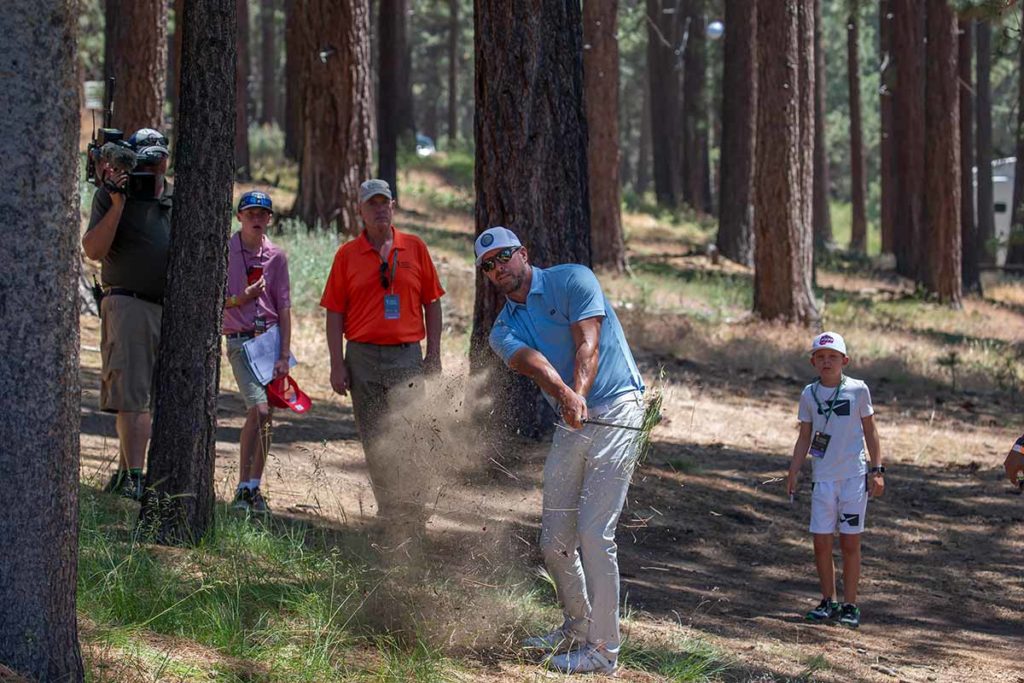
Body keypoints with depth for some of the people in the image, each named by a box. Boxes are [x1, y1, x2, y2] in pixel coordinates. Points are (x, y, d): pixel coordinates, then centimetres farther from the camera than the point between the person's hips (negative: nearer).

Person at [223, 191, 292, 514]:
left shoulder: (276, 256, 6)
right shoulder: (224, 251, 0)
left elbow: (284, 308, 4)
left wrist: (285, 354, -3)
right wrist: (241, 299, -17)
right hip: (240, 340, -3)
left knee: (263, 416, 4)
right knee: (259, 410, -17)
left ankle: (253, 488, 12)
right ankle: (244, 488, -12)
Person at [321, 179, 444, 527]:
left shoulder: (415, 248, 6)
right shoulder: (347, 255, 4)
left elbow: (432, 303, 10)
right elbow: (335, 313, 4)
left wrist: (433, 354, 4)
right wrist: (337, 365, -2)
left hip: (407, 355, -1)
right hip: (363, 358, 1)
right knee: (374, 440, 5)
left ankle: (411, 508, -3)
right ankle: (388, 508, 14)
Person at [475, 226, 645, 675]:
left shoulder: (573, 280, -3)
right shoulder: (504, 329, 9)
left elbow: (587, 344, -16)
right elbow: (533, 363, -13)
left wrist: (579, 395, -34)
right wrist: (564, 395, -34)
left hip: (616, 412, -7)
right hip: (570, 424, 7)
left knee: (594, 532, -14)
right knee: (554, 541, 10)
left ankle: (603, 648, -9)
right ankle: (576, 629, 32)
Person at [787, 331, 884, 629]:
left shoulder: (858, 390, -1)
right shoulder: (809, 394, 6)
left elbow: (870, 432, 5)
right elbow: (805, 437, 12)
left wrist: (877, 470, 0)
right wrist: (793, 471, 5)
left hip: (854, 476, -2)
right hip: (823, 478, 2)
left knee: (850, 542, 0)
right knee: (821, 542, 0)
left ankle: (850, 605, 8)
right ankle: (828, 602, 15)